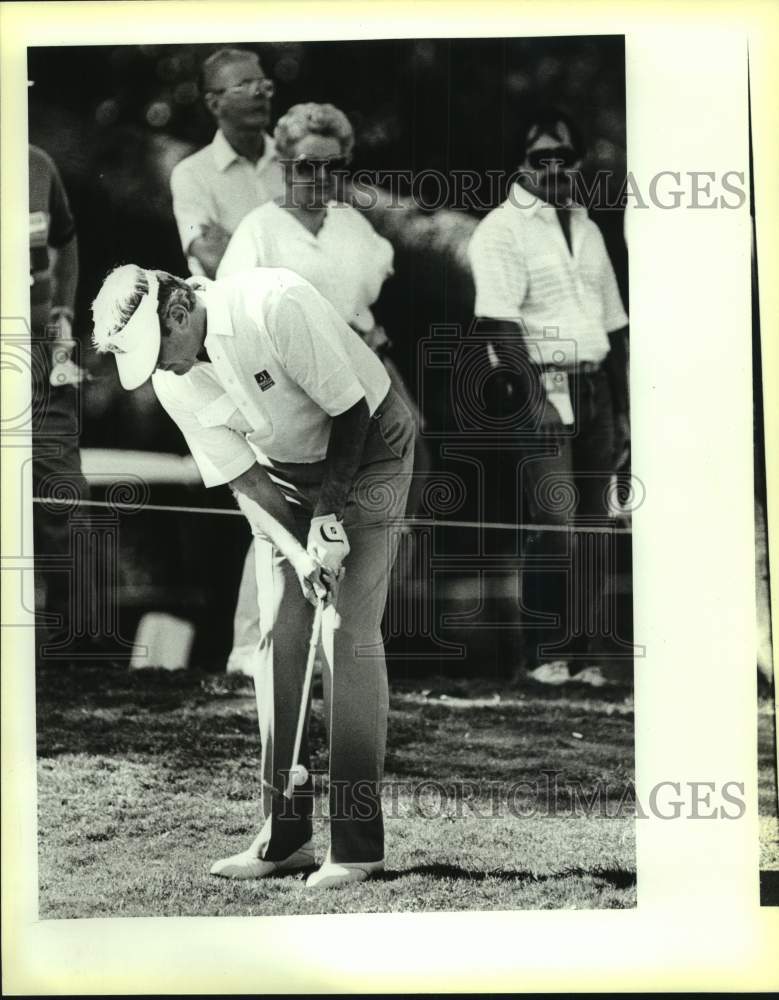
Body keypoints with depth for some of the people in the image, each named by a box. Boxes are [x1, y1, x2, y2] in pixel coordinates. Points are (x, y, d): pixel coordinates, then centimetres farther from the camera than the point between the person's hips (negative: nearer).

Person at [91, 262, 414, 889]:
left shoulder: (273, 307, -31)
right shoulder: (173, 385, -11)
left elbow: (349, 410, -23)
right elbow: (242, 477, -8)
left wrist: (331, 517, -20)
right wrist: (299, 553, -22)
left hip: (367, 446, -6)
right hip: (284, 469, 6)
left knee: (350, 634, -12)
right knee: (277, 635, -1)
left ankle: (359, 844, -9)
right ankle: (284, 837, 5)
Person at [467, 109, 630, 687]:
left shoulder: (588, 230, 17)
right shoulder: (502, 229, -4)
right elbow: (499, 323, -14)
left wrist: (622, 410, 16)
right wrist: (534, 396, -21)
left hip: (593, 387, 7)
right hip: (540, 385, -6)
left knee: (594, 524, 5)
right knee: (556, 520, -14)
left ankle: (586, 656, 10)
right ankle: (548, 653, -7)